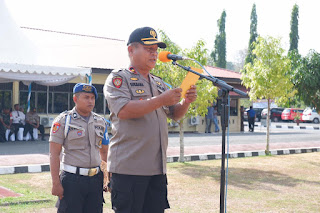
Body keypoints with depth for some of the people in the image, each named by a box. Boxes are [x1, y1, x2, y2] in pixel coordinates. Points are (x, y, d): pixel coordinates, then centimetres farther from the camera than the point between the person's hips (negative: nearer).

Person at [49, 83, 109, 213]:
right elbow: (54, 154, -6)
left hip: (95, 178, 4)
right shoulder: (63, 120, -2)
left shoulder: (100, 122, 12)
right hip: (72, 178, -4)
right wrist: (56, 183, -13)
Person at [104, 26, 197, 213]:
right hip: (129, 168, -6)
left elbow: (175, 114, 19)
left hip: (158, 169, 7)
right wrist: (160, 100, -21)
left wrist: (186, 102, -3)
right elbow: (123, 111, -17)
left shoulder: (159, 83, 20)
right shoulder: (118, 79, -1)